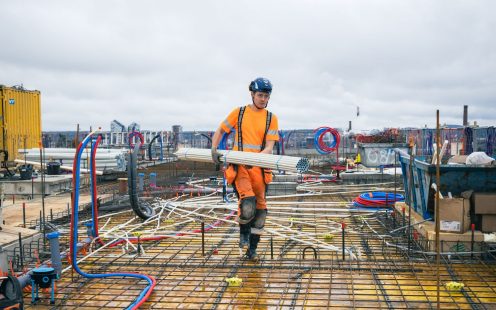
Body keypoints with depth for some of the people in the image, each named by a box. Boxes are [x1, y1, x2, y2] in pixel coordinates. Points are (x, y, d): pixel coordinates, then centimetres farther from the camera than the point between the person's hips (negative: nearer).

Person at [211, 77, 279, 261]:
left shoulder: (271, 118, 5)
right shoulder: (239, 113, 5)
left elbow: (269, 147, -3)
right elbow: (220, 131, 15)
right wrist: (214, 149, -1)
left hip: (259, 168, 3)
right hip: (239, 166, -2)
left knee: (259, 208, 8)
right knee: (248, 203, -24)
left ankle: (252, 249, 24)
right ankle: (244, 235, 6)